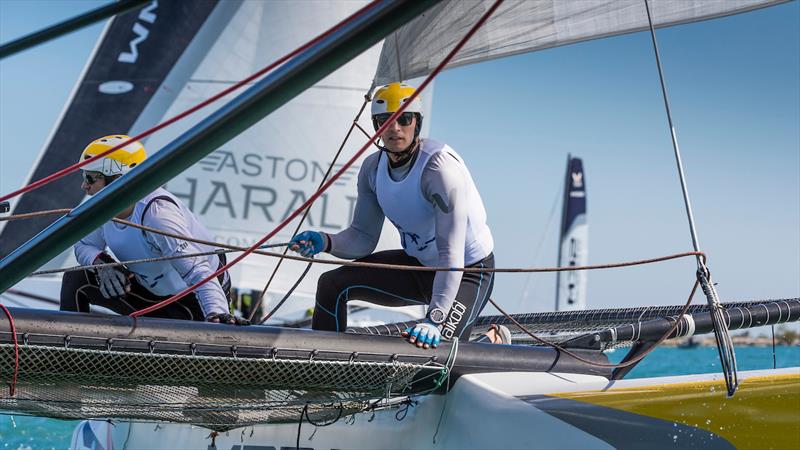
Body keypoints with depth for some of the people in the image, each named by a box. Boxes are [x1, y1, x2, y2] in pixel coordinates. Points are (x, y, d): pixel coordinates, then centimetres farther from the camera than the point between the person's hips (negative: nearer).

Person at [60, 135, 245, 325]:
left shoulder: (155, 212, -32)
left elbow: (199, 273, -37)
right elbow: (83, 246, 6)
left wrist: (217, 314, -52)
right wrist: (101, 262, -18)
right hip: (154, 292, 7)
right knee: (76, 278, -6)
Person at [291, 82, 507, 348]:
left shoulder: (440, 166, -28)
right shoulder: (373, 167, -6)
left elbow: (451, 252, -33)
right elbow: (364, 237, 0)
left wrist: (434, 319, -41)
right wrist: (326, 242, -23)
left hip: (468, 271, -6)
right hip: (418, 264, 7)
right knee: (332, 284, -6)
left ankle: (492, 341, 9)